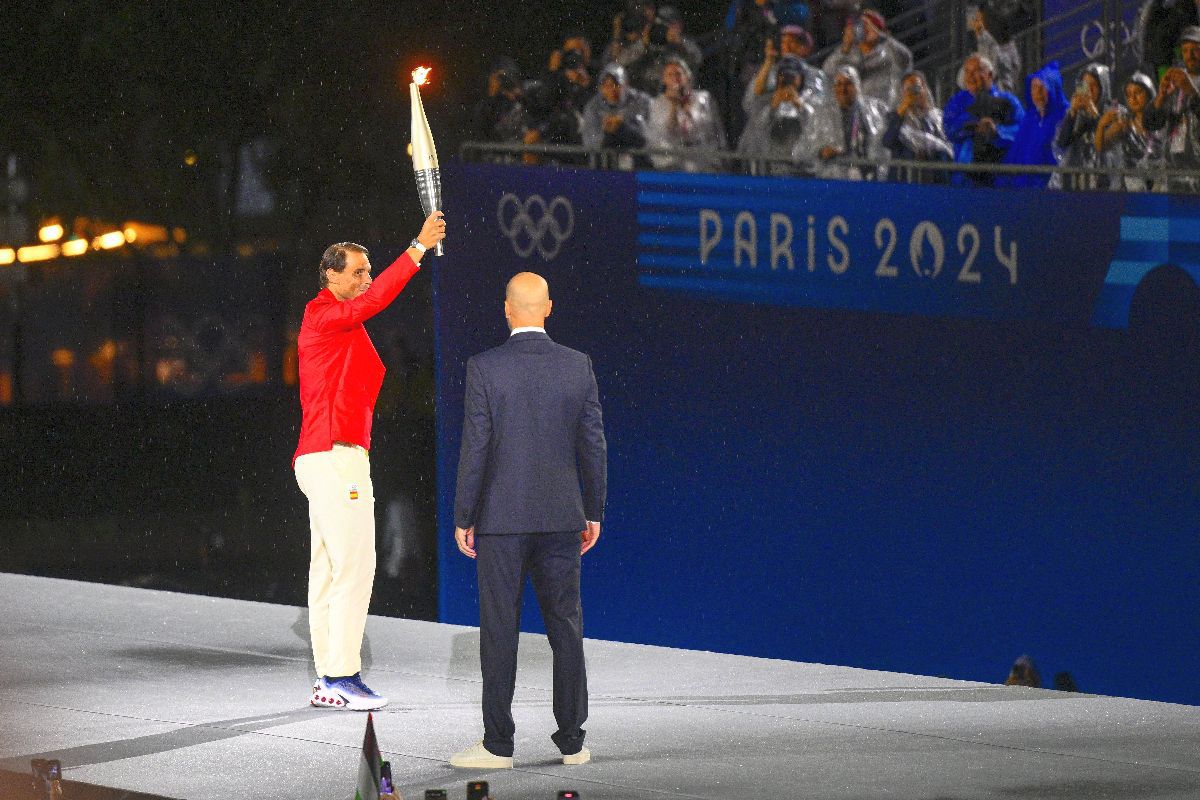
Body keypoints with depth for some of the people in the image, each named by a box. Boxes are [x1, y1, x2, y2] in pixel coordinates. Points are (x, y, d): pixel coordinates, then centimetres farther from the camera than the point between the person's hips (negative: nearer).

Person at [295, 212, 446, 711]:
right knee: (354, 566, -11)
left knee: (328, 568, 8)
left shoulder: (331, 323, 21)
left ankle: (328, 681, 8)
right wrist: (419, 248, -26)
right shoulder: (326, 317, -9)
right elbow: (374, 298, -25)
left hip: (322, 459, 10)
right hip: (336, 459, -10)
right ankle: (343, 678, -13)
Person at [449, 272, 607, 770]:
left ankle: (498, 744, 2)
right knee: (566, 627, 9)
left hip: (501, 518, -3)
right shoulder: (578, 366, 0)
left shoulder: (485, 368, -9)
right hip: (561, 516, 3)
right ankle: (572, 739, 11)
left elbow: (474, 448, -10)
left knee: (499, 630, 1)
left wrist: (462, 519, -2)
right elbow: (593, 444, 2)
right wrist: (594, 513, 12)